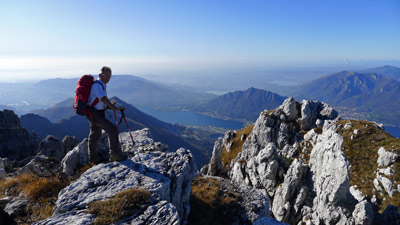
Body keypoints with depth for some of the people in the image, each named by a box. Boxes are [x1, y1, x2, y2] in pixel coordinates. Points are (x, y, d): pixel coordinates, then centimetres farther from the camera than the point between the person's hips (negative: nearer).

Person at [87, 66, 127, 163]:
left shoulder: (102, 85, 12)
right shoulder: (97, 85, -19)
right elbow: (104, 99, -32)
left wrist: (109, 105, 14)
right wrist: (115, 109, -37)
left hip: (98, 113, 10)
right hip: (95, 114, -10)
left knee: (95, 135, 19)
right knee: (112, 130, -14)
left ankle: (93, 157, 33)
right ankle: (115, 154, -9)